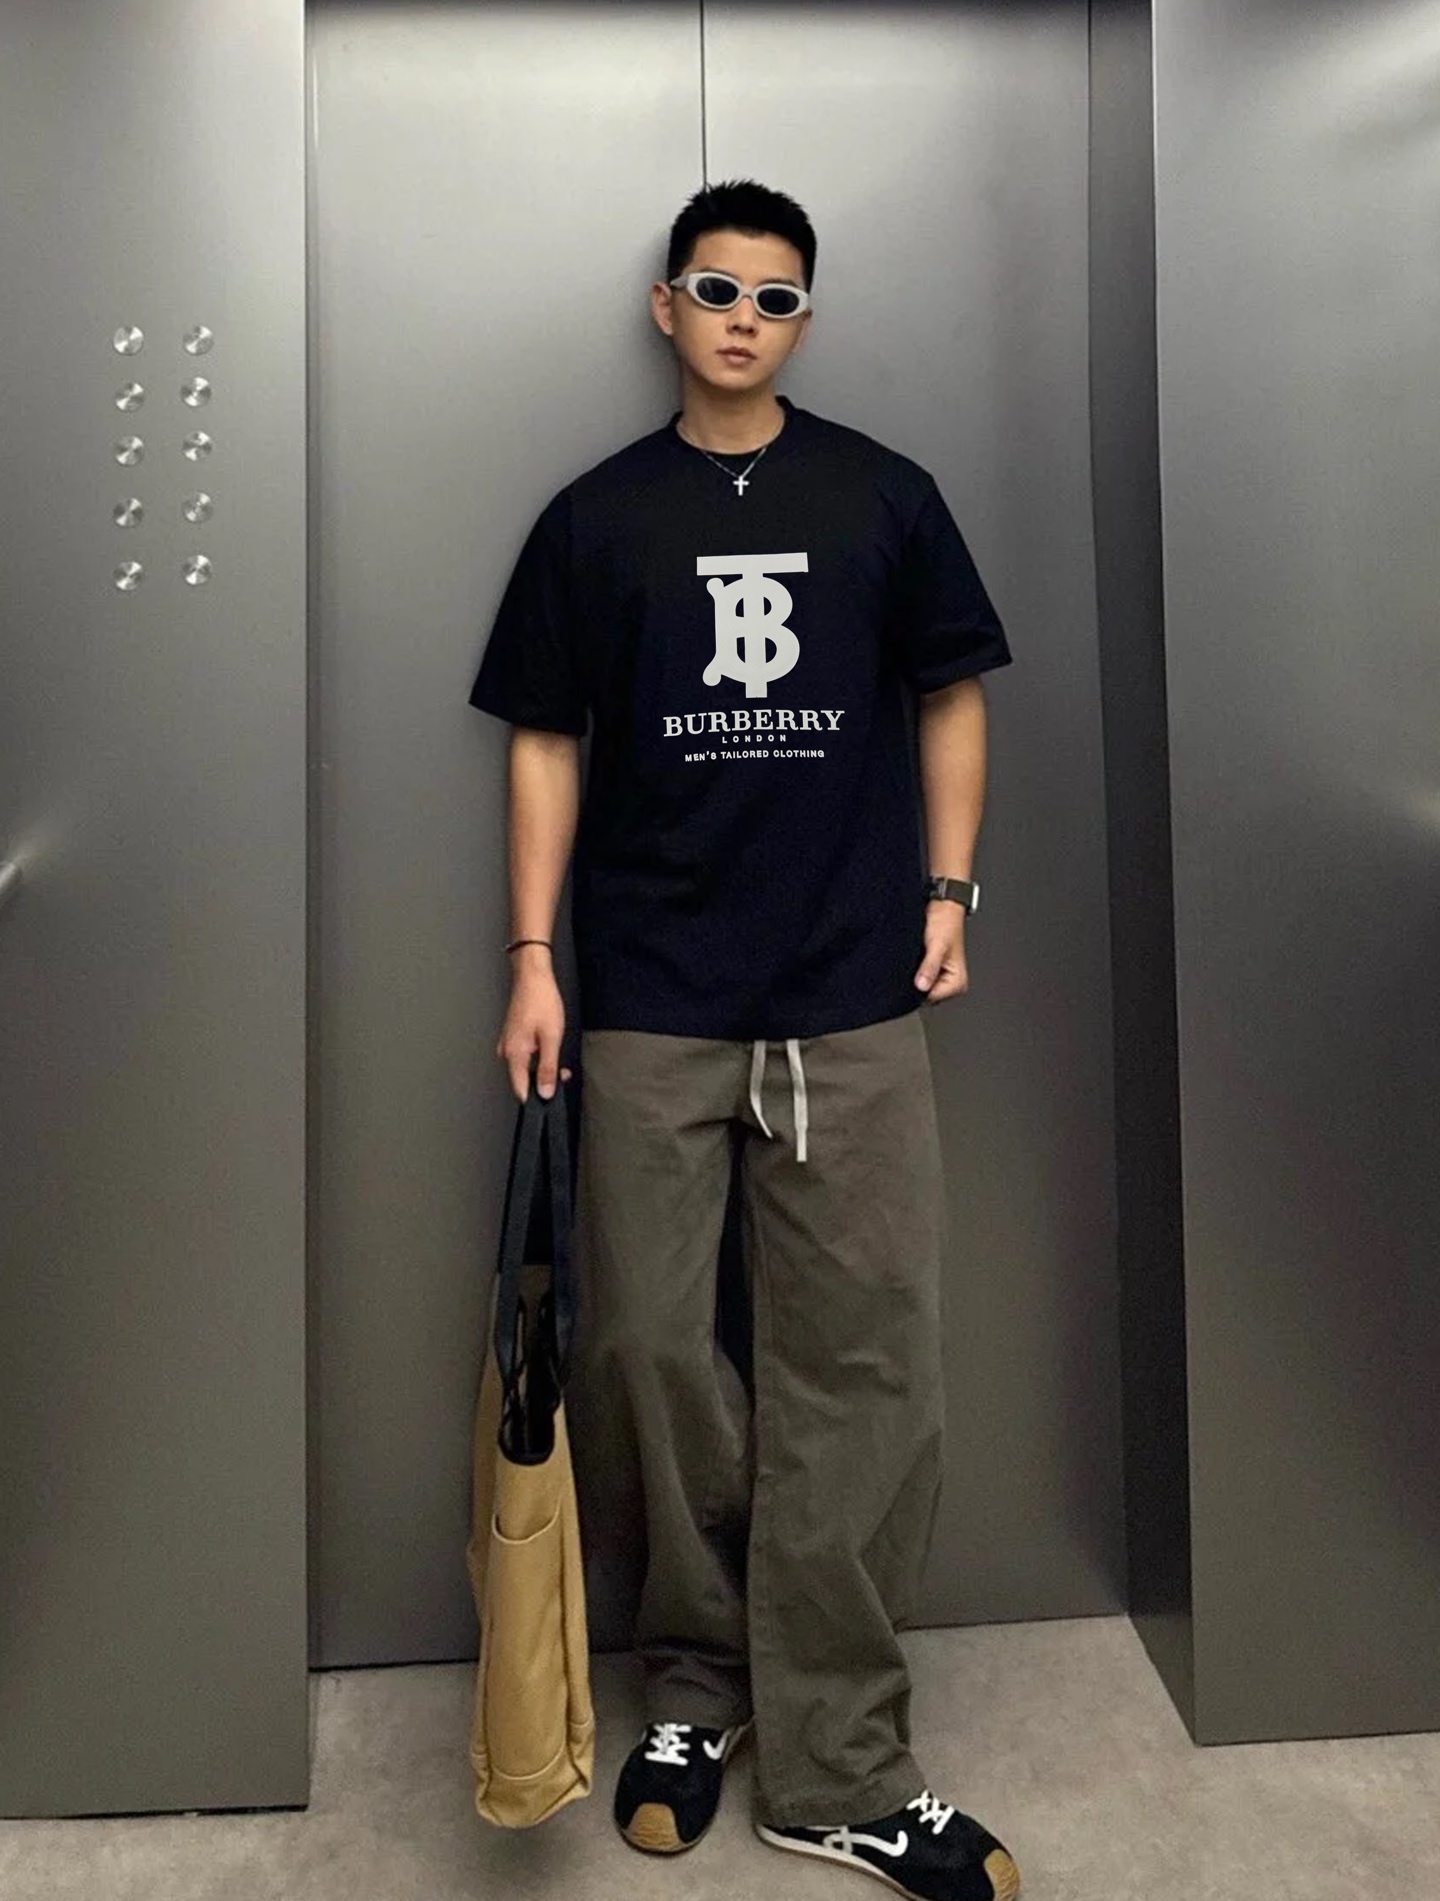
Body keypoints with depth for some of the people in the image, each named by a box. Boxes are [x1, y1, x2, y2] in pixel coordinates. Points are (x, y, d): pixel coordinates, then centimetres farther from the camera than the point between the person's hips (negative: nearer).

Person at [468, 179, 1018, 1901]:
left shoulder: (883, 499, 9)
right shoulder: (596, 517, 9)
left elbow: (949, 695, 15)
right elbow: (545, 742, 8)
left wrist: (948, 888, 5)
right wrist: (532, 955, 1)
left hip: (854, 1000, 0)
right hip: (650, 1003, 1)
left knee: (863, 1369, 1)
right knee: (646, 1345, 3)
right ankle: (700, 1681, 28)